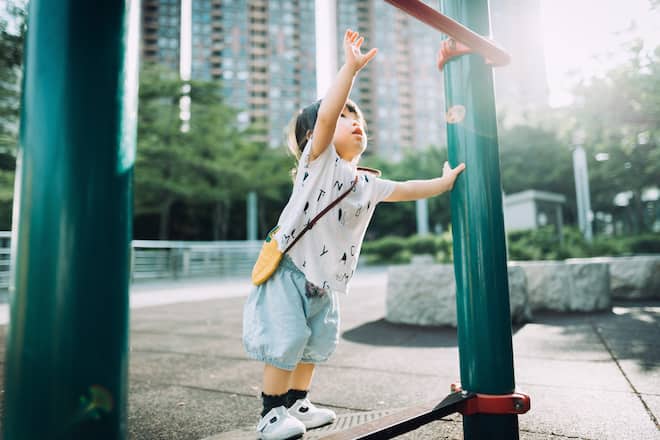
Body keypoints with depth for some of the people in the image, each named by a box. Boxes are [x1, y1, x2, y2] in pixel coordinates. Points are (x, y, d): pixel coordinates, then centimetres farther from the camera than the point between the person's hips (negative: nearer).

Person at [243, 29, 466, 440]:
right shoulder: (319, 159, -9)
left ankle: (298, 404, 33)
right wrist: (351, 67, -28)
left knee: (319, 340, 15)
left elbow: (404, 190, 23)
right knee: (287, 338, -10)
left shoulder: (369, 183, 11)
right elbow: (325, 115, -25)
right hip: (287, 267, -7)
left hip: (323, 280, 8)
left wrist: (444, 182, 21)